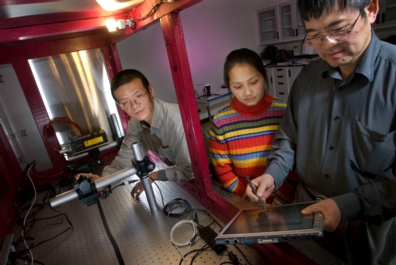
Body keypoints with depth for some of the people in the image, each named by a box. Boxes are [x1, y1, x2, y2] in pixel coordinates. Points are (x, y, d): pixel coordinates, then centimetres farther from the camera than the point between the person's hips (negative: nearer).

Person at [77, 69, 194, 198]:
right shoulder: (134, 123, -7)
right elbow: (124, 158, -5)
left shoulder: (175, 119, -34)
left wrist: (154, 176, -20)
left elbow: (189, 170, -31)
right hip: (176, 169, 5)